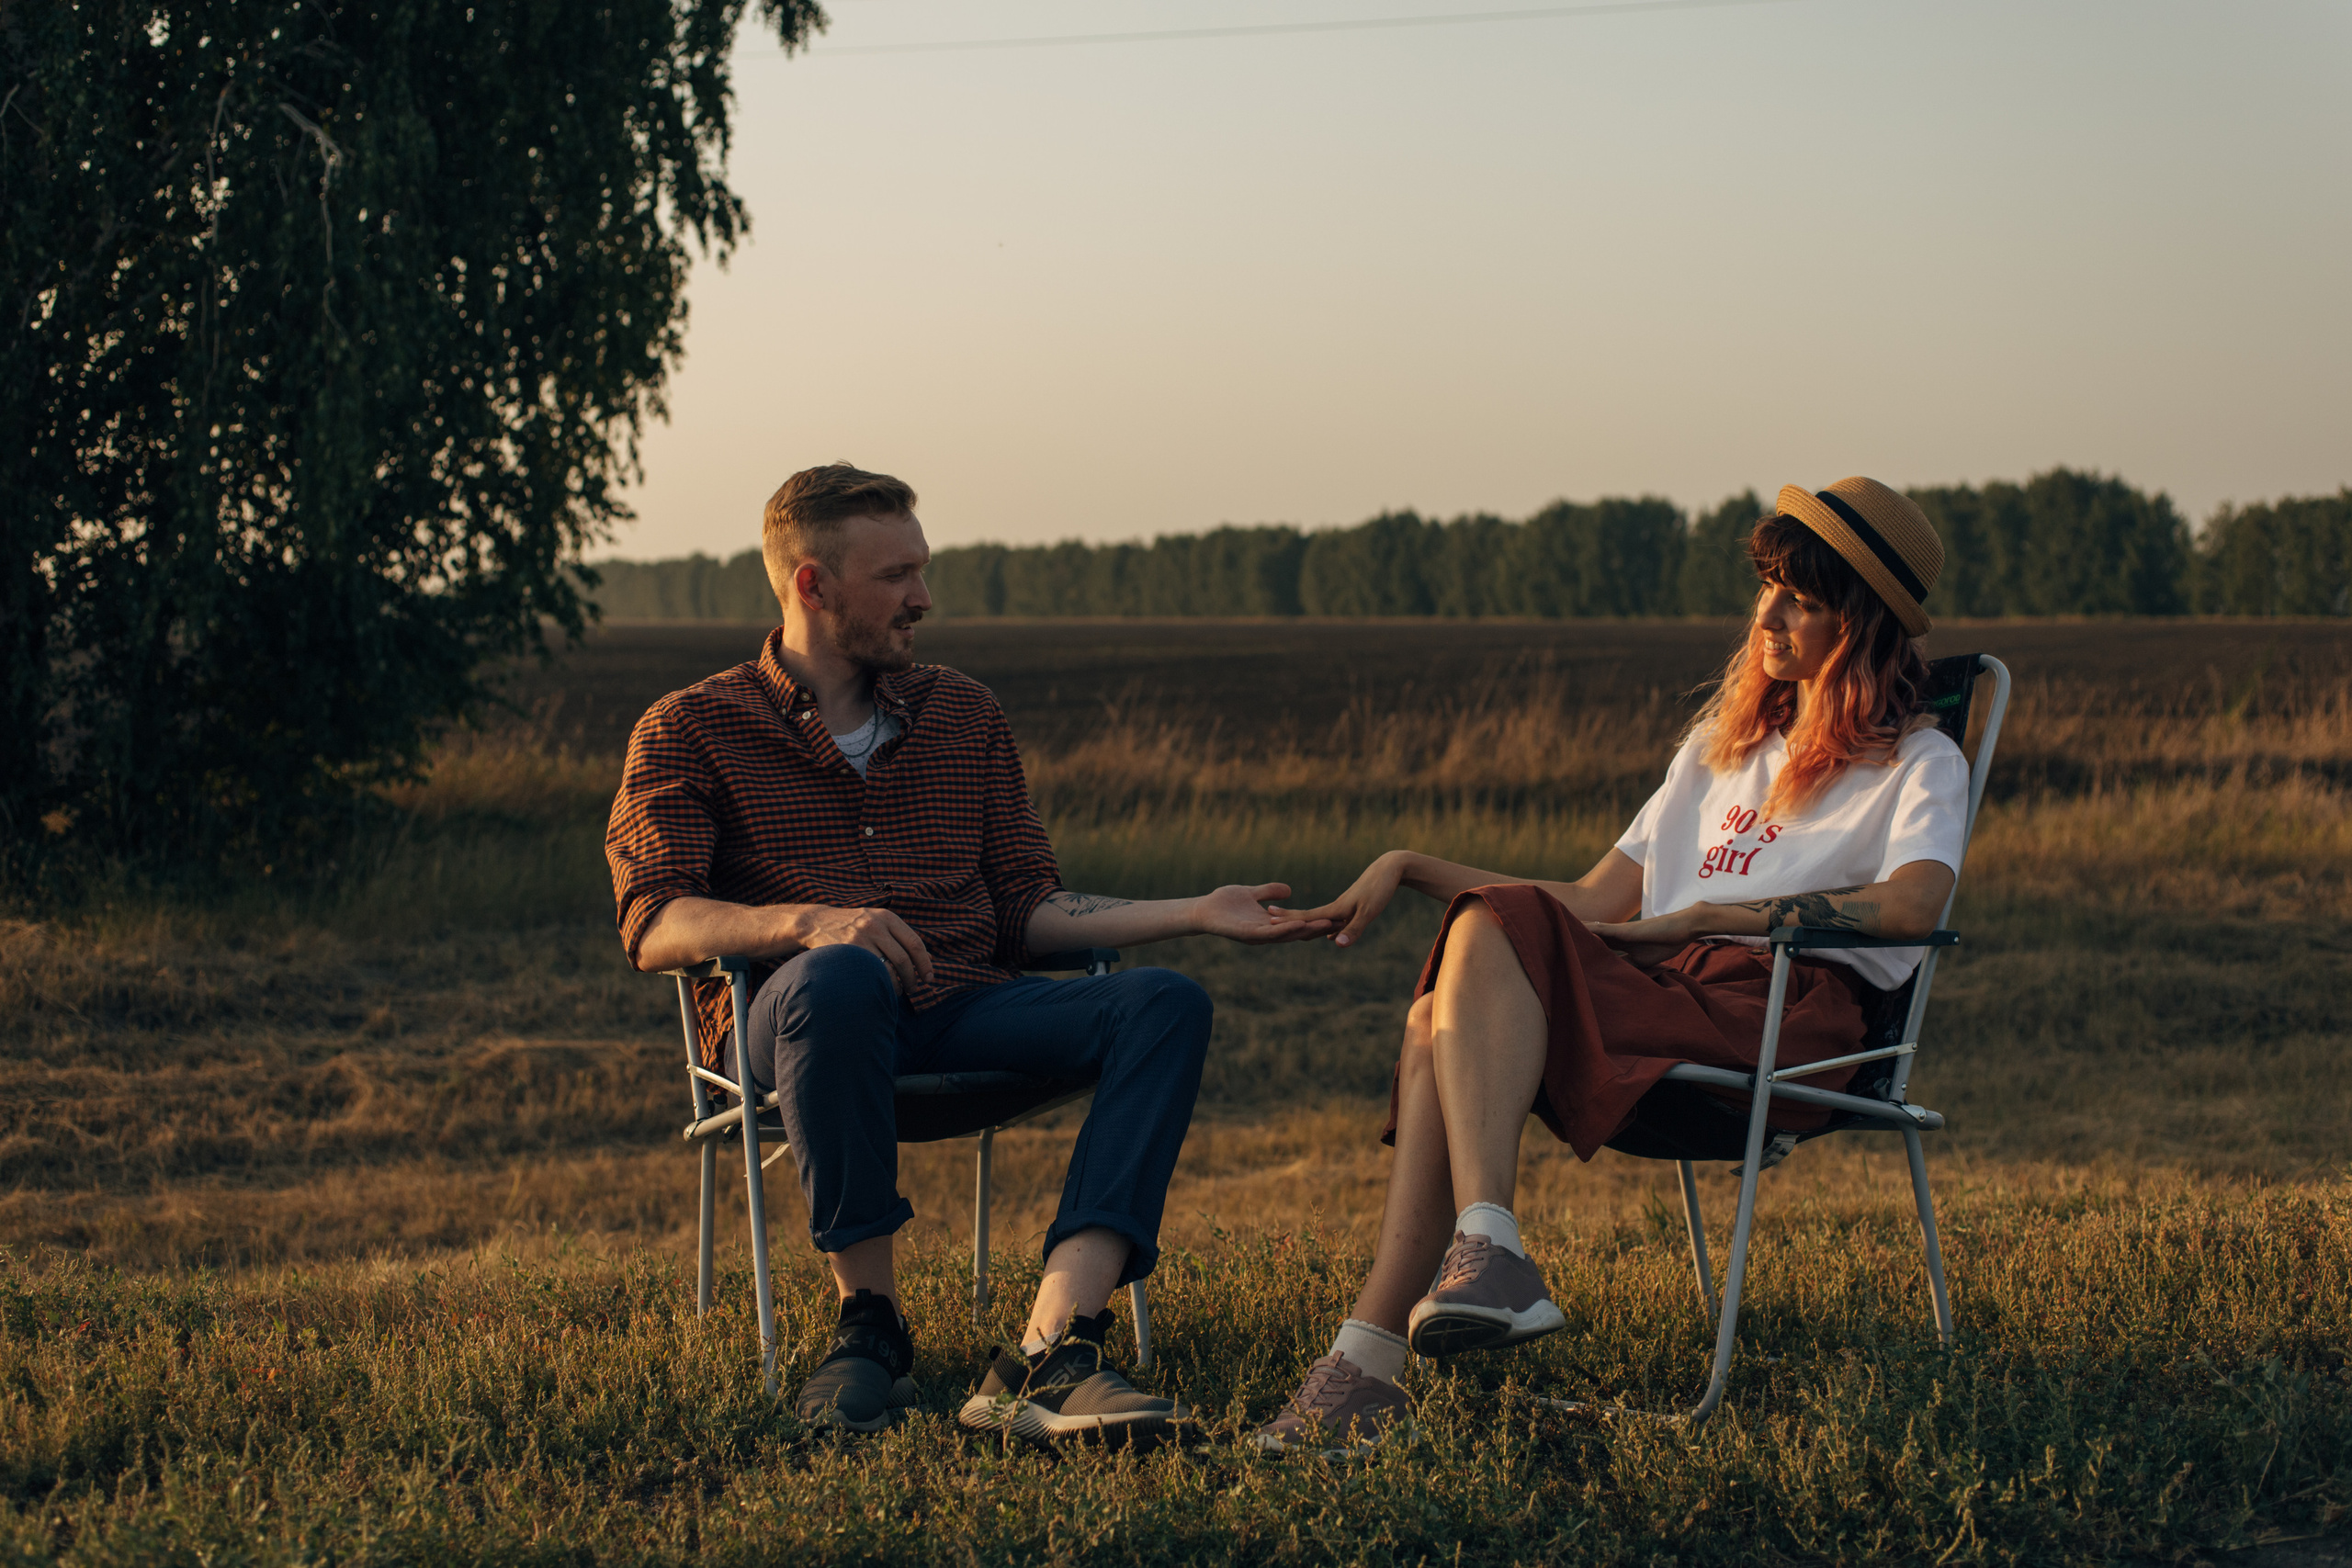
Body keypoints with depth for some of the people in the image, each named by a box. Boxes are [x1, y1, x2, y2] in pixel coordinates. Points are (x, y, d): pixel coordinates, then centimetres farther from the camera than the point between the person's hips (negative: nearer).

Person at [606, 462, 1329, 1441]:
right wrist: (809, 922, -24)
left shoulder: (964, 716, 23)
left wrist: (1194, 913, 7)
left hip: (966, 1011, 4)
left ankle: (1049, 1354, -41)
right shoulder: (690, 731, 8)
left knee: (1165, 1005, -24)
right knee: (842, 977, -41)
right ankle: (868, 1322, -27)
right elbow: (654, 927, -5)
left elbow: (1028, 909, 20)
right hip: (787, 1023, -4)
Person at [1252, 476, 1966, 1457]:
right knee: (1469, 969, -26)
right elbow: (1596, 904, 29)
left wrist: (1703, 916, -12)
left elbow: (1915, 903, -12)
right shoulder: (1722, 747, 34)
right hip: (1657, 996, 6)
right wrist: (1414, 868, 21)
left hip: (1789, 1015, -6)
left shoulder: (1919, 764, 12)